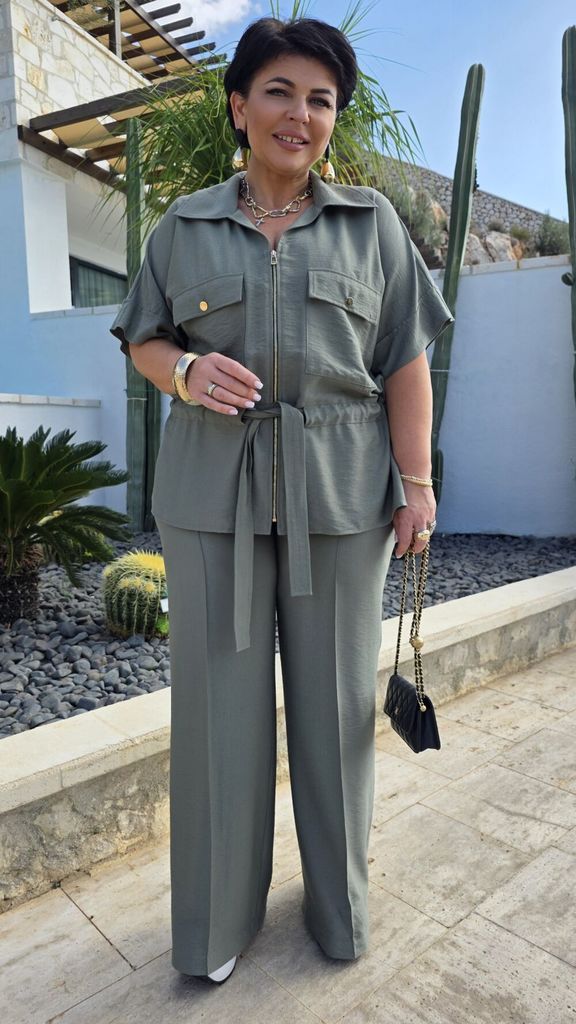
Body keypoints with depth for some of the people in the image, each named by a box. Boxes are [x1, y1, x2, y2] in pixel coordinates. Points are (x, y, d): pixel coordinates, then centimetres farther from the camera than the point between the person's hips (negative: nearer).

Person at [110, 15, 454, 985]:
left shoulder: (372, 223, 11)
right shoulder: (184, 226, 13)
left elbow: (405, 362, 5)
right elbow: (142, 339, 14)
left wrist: (416, 481, -2)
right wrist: (186, 370, -10)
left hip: (340, 491, 0)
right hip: (213, 488, 1)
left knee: (335, 696, 8)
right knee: (219, 694, 5)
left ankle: (341, 905, 33)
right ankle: (214, 921, 28)